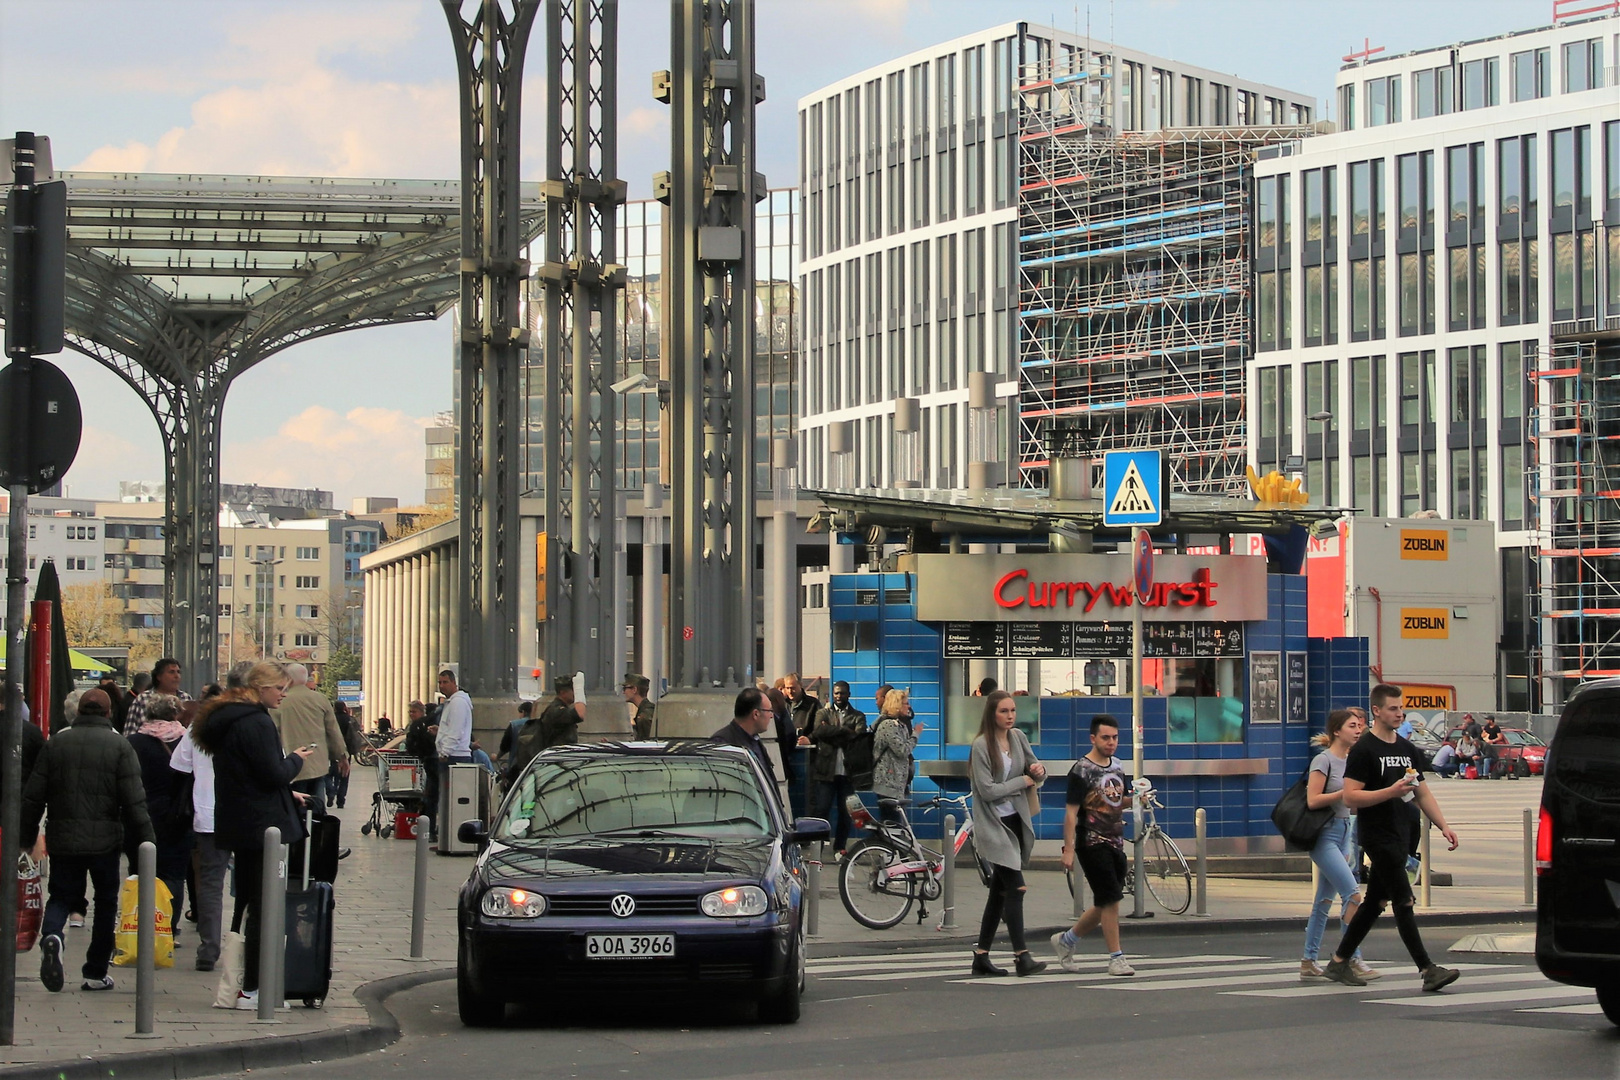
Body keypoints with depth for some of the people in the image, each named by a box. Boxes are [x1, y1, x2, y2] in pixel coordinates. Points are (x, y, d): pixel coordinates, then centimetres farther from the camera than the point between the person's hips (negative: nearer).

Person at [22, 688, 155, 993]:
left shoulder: (56, 744, 4)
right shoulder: (119, 746, -4)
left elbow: (33, 796, 5)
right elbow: (134, 800, -9)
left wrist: (27, 838, 14)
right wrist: (144, 841, -3)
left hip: (62, 840, 2)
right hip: (105, 840, -2)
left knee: (61, 896, 12)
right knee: (106, 901, 12)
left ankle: (51, 935, -21)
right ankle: (96, 973, 13)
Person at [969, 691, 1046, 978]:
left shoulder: (1018, 737, 7)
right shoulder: (981, 746, -12)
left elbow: (1035, 774, 15)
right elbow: (988, 790, -18)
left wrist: (1039, 771, -8)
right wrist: (1023, 781, -10)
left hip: (1016, 821, 7)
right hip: (994, 825, -7)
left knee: (1000, 891, 10)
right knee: (1015, 887, -14)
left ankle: (981, 957, 16)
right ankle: (1022, 957, -14)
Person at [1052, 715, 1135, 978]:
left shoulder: (1118, 767, 12)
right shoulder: (1082, 770, -10)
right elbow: (1071, 812, -12)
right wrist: (1068, 849, -16)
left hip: (1115, 842, 8)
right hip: (1092, 844, -8)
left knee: (1104, 905, 11)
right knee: (1110, 900, -12)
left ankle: (1066, 940, 29)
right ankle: (1116, 958, -5)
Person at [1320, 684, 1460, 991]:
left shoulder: (1407, 749, 15)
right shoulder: (1363, 750, -10)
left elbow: (1423, 793, 19)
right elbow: (1350, 797, -16)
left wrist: (1443, 826, 9)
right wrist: (1390, 792, -23)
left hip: (1401, 837, 8)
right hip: (1378, 837, -8)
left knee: (1375, 902, 12)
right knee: (1403, 901, -11)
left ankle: (1339, 963, 22)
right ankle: (1428, 970, -13)